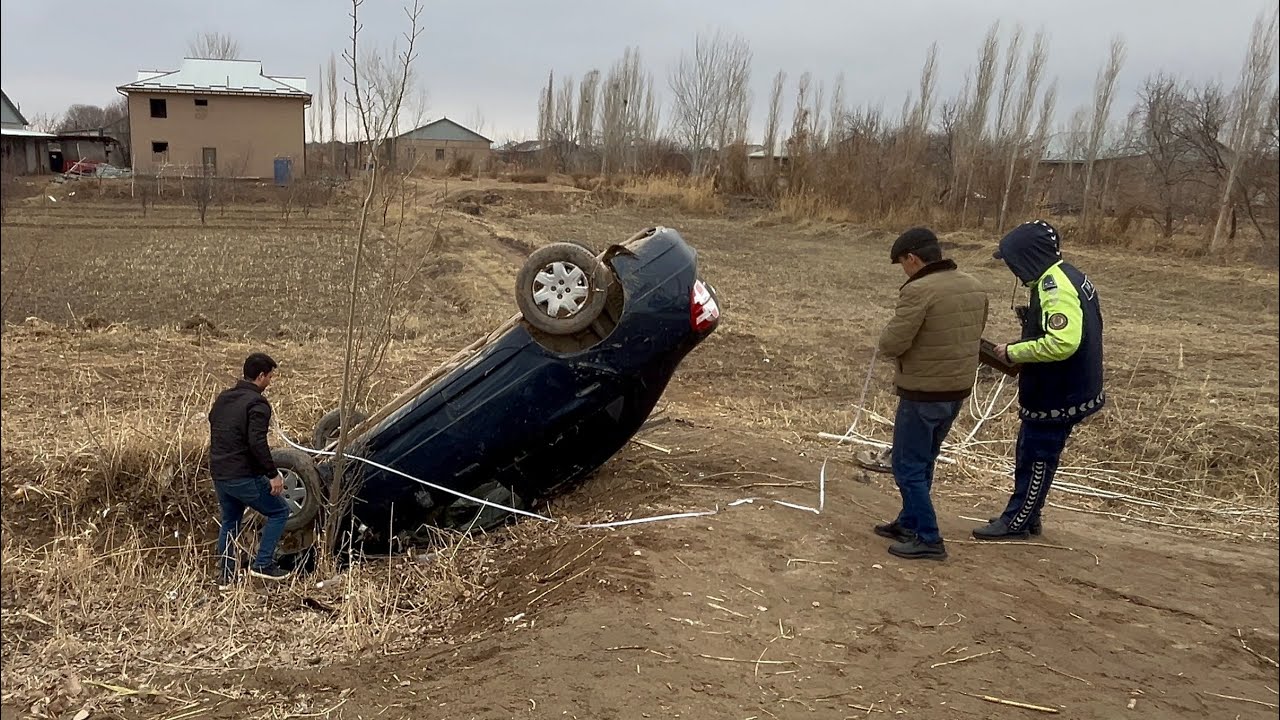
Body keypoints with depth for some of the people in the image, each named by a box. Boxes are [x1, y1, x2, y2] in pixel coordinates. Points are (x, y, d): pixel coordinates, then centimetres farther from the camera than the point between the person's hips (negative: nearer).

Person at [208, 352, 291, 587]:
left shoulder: (223, 397, 11)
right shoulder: (257, 404, -16)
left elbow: (214, 430, 19)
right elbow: (257, 443, -25)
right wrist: (273, 474, -19)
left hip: (219, 475, 9)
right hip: (244, 477, -9)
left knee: (229, 521, 22)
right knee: (279, 512, 6)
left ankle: (225, 576, 25)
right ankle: (263, 564, 3)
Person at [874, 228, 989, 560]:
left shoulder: (919, 290, -21)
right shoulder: (974, 287, 6)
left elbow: (892, 344, -21)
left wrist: (885, 341, 0)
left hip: (923, 394, -8)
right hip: (959, 390, 9)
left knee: (908, 466, 4)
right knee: (922, 462, 21)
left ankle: (929, 538, 7)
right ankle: (910, 523, 32)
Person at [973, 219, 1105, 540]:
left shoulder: (1055, 285, -22)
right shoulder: (1067, 278, 10)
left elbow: (1062, 343, -32)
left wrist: (1013, 352, -20)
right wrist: (1019, 353, 6)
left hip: (1057, 396, -10)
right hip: (1061, 390, 10)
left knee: (1037, 457, 3)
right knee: (1030, 453, 18)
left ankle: (1016, 522, 15)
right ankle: (1023, 515, 29)